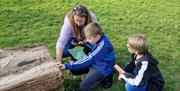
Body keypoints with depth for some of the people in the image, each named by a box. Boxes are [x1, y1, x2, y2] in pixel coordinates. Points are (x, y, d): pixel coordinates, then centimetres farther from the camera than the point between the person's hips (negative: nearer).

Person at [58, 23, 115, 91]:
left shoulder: (102, 46, -31)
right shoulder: (99, 39, -5)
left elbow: (88, 60, -31)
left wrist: (67, 66, -33)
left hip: (103, 69, -9)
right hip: (96, 63, 9)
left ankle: (105, 78, -1)